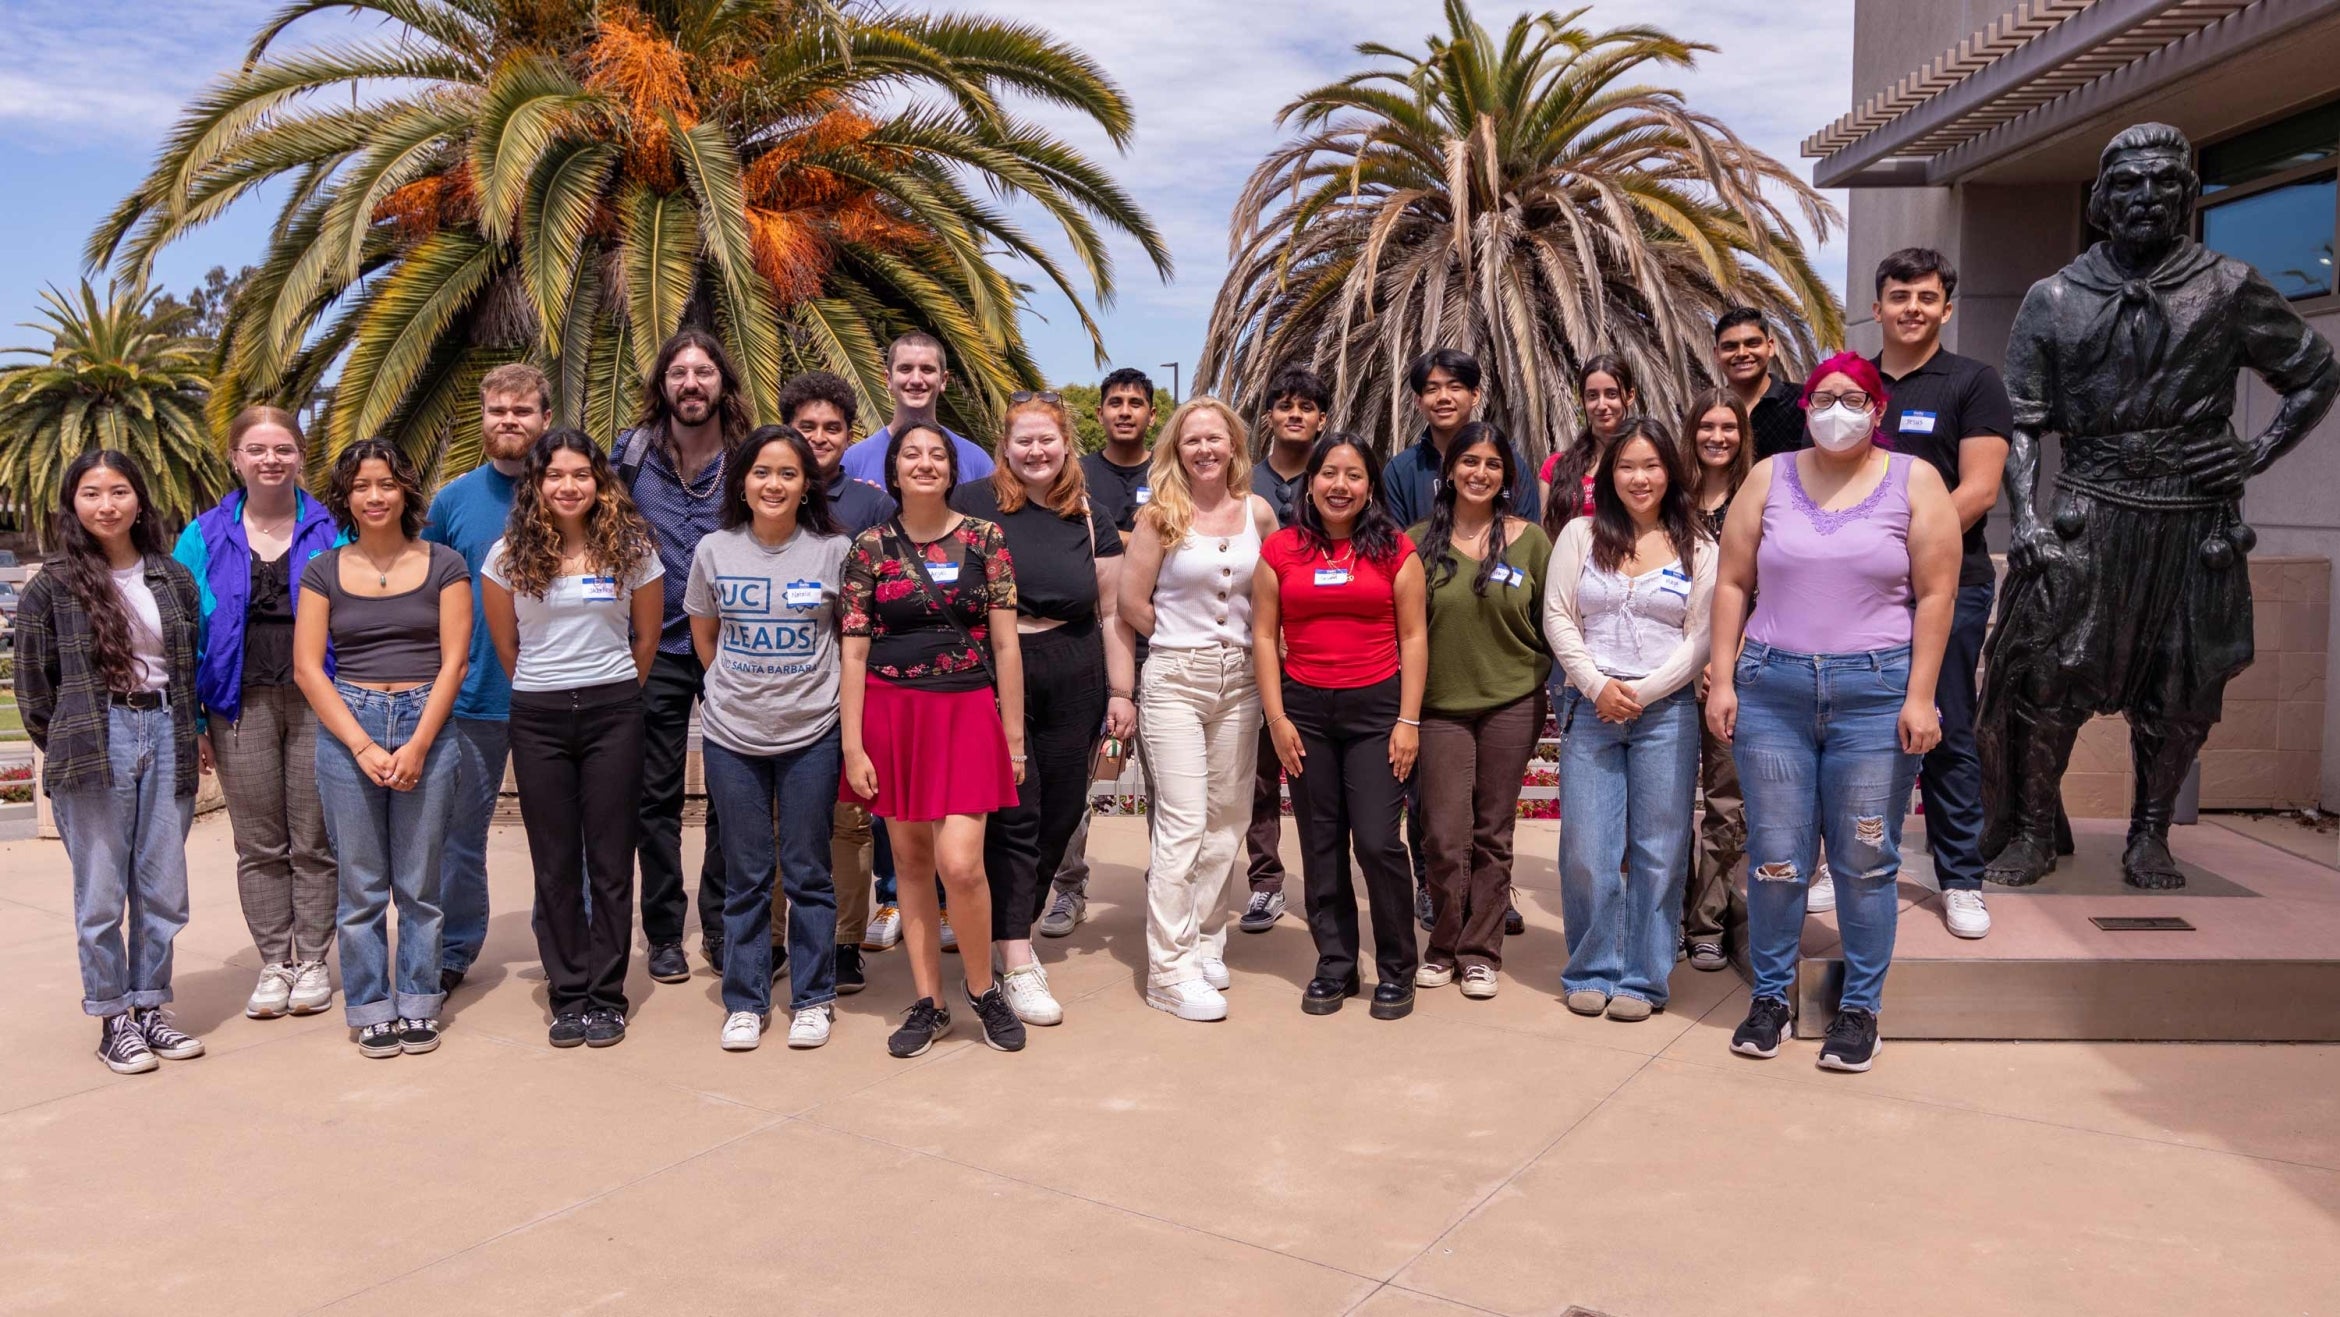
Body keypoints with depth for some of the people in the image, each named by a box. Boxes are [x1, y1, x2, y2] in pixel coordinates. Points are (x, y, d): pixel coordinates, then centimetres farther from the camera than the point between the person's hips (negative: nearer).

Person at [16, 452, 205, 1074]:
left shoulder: (173, 578, 8)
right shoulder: (53, 585, -1)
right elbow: (32, 681, 2)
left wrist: (187, 737, 9)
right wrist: (64, 747, 4)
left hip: (166, 737, 3)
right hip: (94, 745, -3)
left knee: (164, 889, 7)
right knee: (101, 894, 3)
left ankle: (150, 1007, 20)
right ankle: (113, 1020, 13)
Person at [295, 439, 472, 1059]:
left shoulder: (443, 565, 5)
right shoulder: (324, 572, 8)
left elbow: (454, 662, 0)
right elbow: (307, 668, 3)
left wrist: (416, 745, -9)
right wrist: (363, 746, -8)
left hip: (426, 727, -1)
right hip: (346, 728, 1)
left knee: (420, 884, 3)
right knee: (361, 886, 4)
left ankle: (419, 1007, 15)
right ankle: (373, 1012, 15)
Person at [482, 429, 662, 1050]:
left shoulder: (632, 550, 1)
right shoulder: (508, 556, 2)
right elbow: (505, 645, 12)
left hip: (613, 714, -1)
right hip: (538, 719, 1)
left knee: (610, 859, 1)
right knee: (555, 864, 5)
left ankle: (606, 998, 10)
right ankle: (568, 996, 15)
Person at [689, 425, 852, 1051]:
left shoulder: (834, 551, -4)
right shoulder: (714, 551, 2)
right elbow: (704, 636, 15)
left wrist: (813, 691, 3)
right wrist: (740, 687, 10)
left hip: (811, 735, -1)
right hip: (732, 738, 2)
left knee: (808, 875, 6)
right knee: (745, 877, 10)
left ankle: (813, 999, 20)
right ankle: (745, 1002, 21)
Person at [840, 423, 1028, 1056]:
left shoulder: (985, 539, 2)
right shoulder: (870, 547, 3)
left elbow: (1006, 645, 2)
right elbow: (854, 652, 2)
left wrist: (1014, 737, 0)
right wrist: (852, 745, -4)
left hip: (967, 711, -1)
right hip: (891, 713, 2)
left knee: (960, 863, -12)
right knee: (911, 860, 7)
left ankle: (983, 989, 11)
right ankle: (929, 1002, 20)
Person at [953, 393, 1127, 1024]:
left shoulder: (1089, 515, 8)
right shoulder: (973, 503, -2)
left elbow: (1112, 611, 10)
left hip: (1072, 680, 4)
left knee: (1062, 812, 9)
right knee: (1013, 816, -3)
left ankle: (1012, 928, 29)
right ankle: (1016, 965, 3)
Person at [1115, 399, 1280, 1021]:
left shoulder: (1258, 512, 6)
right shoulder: (1163, 515, -4)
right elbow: (1131, 603, -4)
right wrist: (1190, 642, 1)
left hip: (1239, 680, 4)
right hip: (1174, 681, -4)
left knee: (1226, 820, 9)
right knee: (1182, 823, -7)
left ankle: (1204, 942, 23)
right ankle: (1170, 970, -2)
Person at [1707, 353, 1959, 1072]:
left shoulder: (1914, 482, 4)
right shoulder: (1769, 478, 9)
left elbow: (1935, 595, -1)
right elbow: (1731, 584, 7)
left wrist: (1919, 696, -8)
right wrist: (1721, 680, 0)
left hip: (1875, 693, -1)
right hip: (1772, 691, 2)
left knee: (1865, 862, 4)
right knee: (1775, 856, 4)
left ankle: (1860, 1008, 17)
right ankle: (1770, 997, 18)